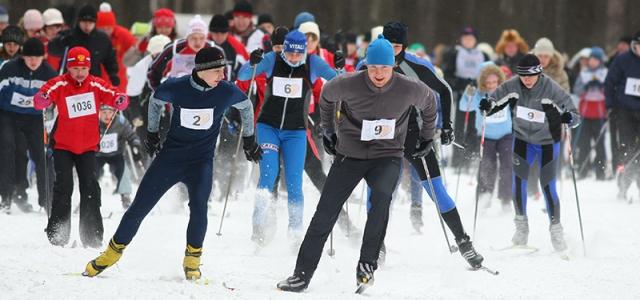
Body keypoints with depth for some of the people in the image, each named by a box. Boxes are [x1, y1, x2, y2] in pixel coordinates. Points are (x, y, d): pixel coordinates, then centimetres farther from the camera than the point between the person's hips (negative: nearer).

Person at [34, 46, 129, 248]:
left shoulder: (96, 85, -6)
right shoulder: (59, 84, -12)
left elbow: (113, 97, -15)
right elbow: (41, 100, -25)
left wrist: (120, 101, -39)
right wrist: (42, 99, -49)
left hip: (88, 146, 2)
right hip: (63, 146, -2)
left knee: (90, 189, -3)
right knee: (64, 187, -10)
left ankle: (92, 236, 4)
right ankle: (57, 235, -1)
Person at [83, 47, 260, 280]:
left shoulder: (227, 92, -14)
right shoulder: (175, 88, -16)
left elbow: (246, 106, 9)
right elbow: (155, 101, 7)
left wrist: (249, 140, 17)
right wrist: (152, 133, 17)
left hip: (202, 161, -1)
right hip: (170, 155, 1)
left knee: (198, 206, -24)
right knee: (139, 207, 3)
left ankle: (192, 261, -7)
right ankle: (112, 253, 20)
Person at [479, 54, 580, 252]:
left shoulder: (552, 90, -24)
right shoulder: (512, 87, -17)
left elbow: (575, 116, -20)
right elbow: (495, 100, -7)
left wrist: (568, 118, -44)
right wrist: (487, 105, -31)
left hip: (548, 142, -3)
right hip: (523, 139, 3)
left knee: (548, 187, -4)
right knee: (519, 182, -5)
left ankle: (556, 231, 13)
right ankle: (521, 228, 13)